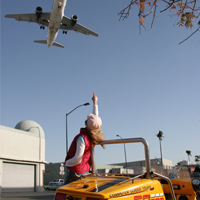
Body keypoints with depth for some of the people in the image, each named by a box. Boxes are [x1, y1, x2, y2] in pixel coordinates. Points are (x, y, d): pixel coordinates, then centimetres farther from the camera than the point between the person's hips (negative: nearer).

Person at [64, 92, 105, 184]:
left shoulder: (82, 138, -25)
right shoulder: (94, 137, -3)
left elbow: (77, 159, -25)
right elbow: (96, 119, 12)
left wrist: (66, 163, -5)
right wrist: (95, 103, 22)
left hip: (76, 173, -8)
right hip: (85, 171, 8)